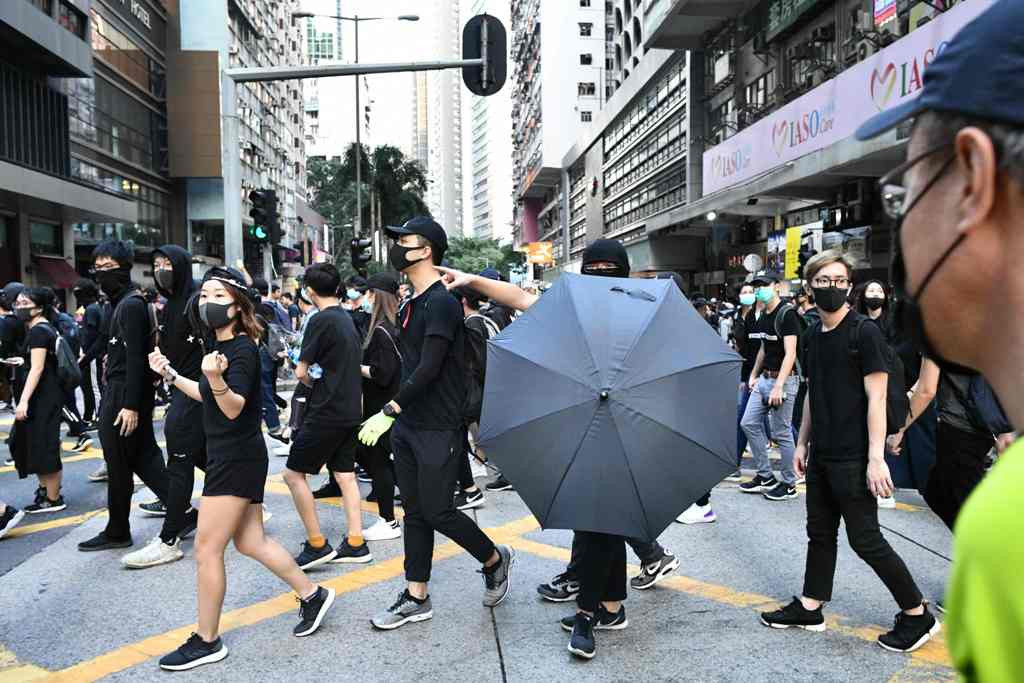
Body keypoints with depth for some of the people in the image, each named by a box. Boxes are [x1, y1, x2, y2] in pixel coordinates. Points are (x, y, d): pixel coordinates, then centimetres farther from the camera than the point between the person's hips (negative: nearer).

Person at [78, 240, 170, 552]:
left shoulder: (130, 304, -15)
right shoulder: (124, 302, 16)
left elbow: (135, 359, -21)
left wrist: (129, 405, -23)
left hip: (123, 393, -10)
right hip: (121, 391, 10)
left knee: (119, 466, 2)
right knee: (144, 457, 10)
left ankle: (117, 532, 15)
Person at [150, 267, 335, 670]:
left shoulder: (242, 350, -17)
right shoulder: (220, 345, 11)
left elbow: (233, 408, -27)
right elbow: (209, 397, 22)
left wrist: (217, 378, -44)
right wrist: (170, 374, 20)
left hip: (237, 459, -10)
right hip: (230, 457, 10)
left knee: (207, 550, -2)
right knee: (250, 542, 16)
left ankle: (206, 642, 12)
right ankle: (312, 595, 27)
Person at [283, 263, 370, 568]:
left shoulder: (320, 320, -14)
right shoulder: (347, 319, 11)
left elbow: (301, 372, -13)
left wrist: (312, 382, 6)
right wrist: (320, 380, 7)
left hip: (326, 412, -8)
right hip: (350, 411, 8)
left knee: (294, 474, 2)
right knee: (345, 475, 11)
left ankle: (317, 545, 2)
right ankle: (355, 544, 12)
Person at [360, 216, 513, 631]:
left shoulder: (441, 302, -16)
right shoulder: (411, 304, 12)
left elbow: (429, 369, -23)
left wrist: (388, 412, -24)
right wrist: (397, 416, 14)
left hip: (436, 429, -9)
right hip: (407, 424, 9)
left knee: (437, 511, -2)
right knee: (415, 512, 12)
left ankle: (495, 560, 23)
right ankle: (416, 597, 22)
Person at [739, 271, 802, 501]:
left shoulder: (787, 314, -13)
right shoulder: (763, 316, 12)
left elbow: (790, 353, -19)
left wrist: (778, 386, -24)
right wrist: (754, 375, 16)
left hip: (783, 380, -9)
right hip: (764, 378, 9)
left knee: (782, 433, -2)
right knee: (749, 423, 8)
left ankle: (789, 484, 12)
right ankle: (765, 476, 19)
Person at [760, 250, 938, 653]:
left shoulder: (865, 333, -12)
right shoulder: (812, 337, 9)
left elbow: (876, 398, -15)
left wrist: (876, 458, -19)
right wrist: (803, 443, 17)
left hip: (853, 459, -7)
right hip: (821, 455, 7)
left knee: (865, 538, 0)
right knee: (820, 532, 15)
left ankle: (917, 615, 16)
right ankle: (809, 608, 27)